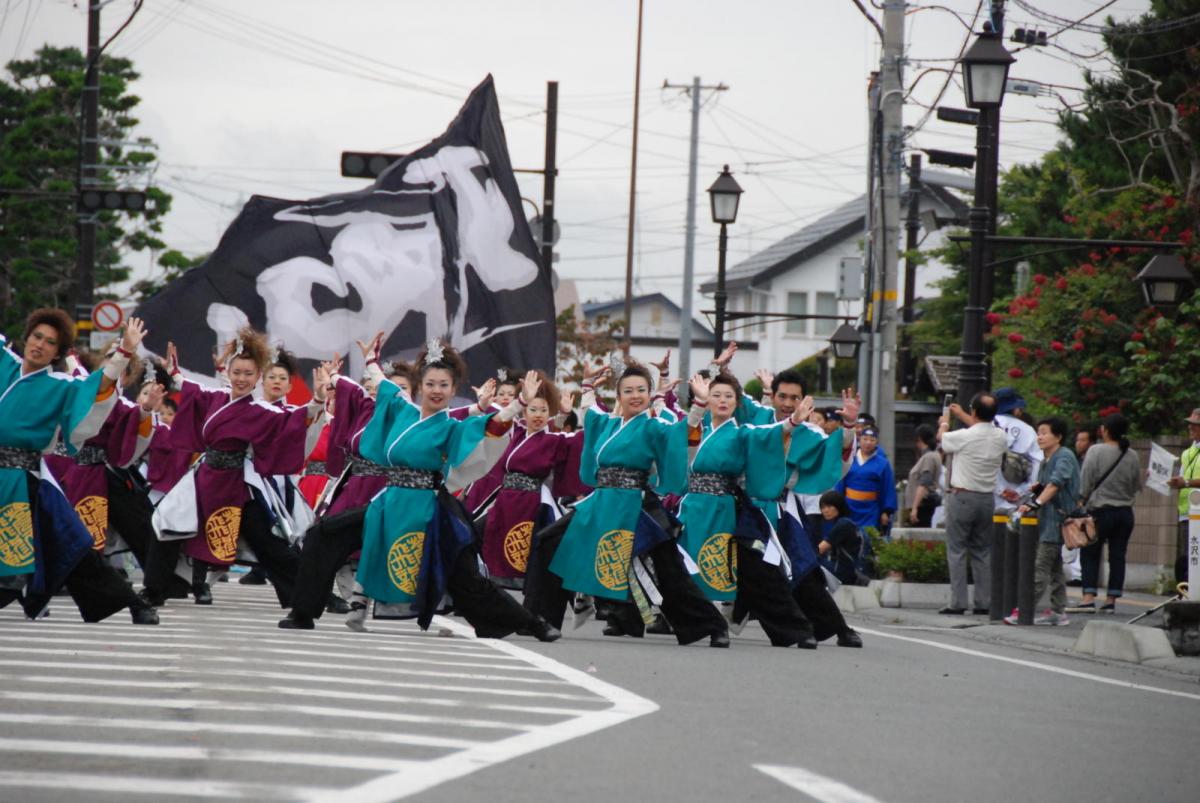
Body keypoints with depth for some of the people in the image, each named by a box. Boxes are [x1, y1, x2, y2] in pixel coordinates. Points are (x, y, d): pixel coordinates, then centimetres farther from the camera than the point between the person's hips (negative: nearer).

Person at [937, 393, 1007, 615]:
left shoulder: (964, 436, -17)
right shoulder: (1000, 437, -2)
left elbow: (942, 439, 6)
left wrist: (944, 423, 28)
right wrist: (961, 415, 37)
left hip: (962, 496, -5)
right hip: (987, 499, 5)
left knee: (957, 550, 0)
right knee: (983, 551, 12)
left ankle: (958, 603, -5)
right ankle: (984, 603, 9)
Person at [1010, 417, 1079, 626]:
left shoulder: (1065, 457, -11)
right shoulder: (1046, 460, 17)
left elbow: (1056, 483, -25)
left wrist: (1036, 503, -34)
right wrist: (1036, 489, 4)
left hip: (1058, 516, -10)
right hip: (1046, 517, 10)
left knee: (1041, 567, -12)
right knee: (1054, 567, 12)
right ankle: (1058, 611, 16)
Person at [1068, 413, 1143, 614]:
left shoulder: (1096, 451, -10)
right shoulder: (1132, 456, 2)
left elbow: (1086, 483, -10)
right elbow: (1137, 486, 10)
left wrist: (1081, 500, 3)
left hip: (1101, 511, -4)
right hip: (1125, 512, 4)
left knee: (1090, 554, 2)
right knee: (1117, 556, 7)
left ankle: (1088, 598, -8)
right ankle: (1111, 600, 7)